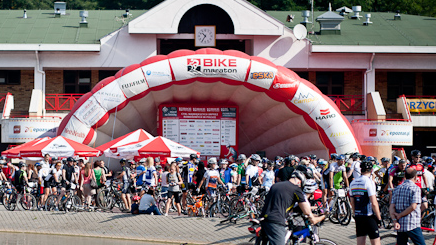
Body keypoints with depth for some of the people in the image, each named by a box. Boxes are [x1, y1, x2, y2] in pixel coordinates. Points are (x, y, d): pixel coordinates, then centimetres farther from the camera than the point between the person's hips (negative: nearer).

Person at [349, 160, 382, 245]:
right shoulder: (369, 182, -13)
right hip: (369, 217, -7)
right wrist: (379, 218, -8)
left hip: (358, 217, 7)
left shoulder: (353, 182, 8)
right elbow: (374, 203, -17)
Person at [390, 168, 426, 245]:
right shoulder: (415, 188, -7)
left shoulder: (397, 189, 11)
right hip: (412, 225, -6)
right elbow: (413, 207, -17)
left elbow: (391, 207, 3)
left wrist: (395, 221, -5)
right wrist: (400, 215, -8)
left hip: (400, 225, 6)